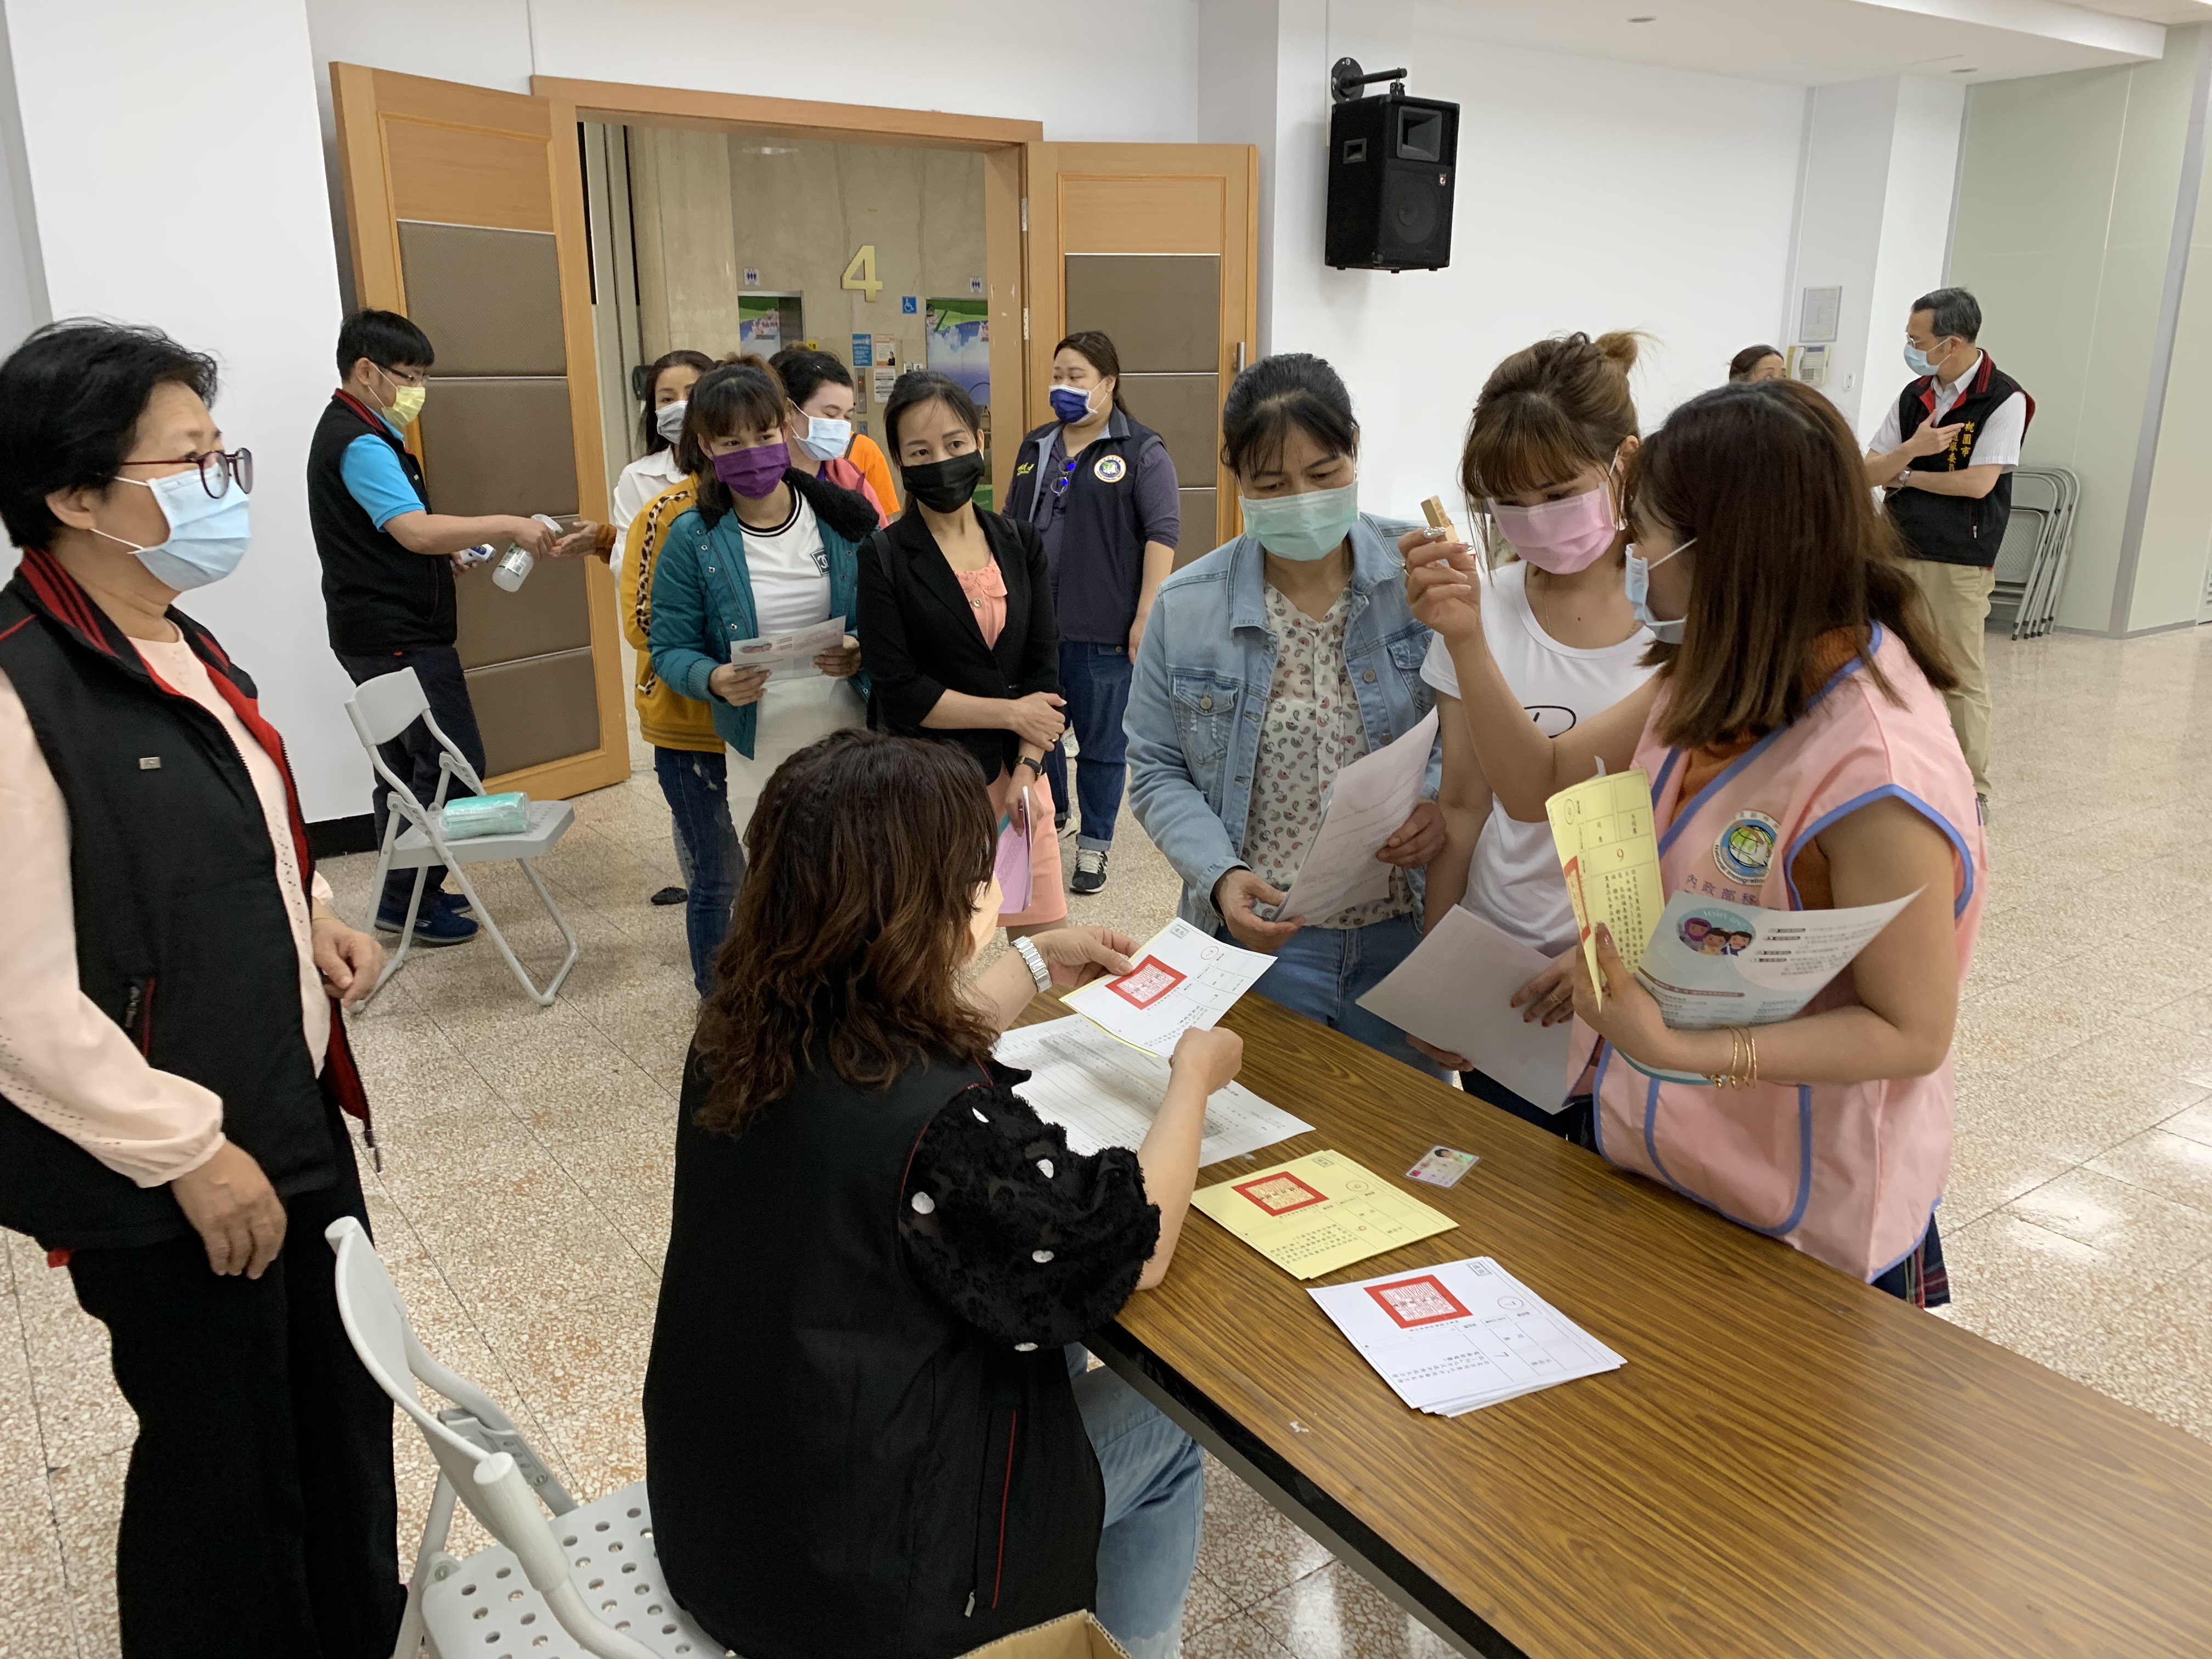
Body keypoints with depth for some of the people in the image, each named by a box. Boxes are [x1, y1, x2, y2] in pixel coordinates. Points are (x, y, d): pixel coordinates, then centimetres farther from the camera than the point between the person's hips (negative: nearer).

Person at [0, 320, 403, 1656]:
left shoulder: (181, 648, 7)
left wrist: (312, 914, 2)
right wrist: (190, 1153, -18)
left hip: (298, 1119, 9)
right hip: (169, 1186, -9)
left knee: (347, 1414, 23)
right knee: (223, 1462, 13)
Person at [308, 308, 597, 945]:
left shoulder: (352, 432, 17)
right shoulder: (359, 443, -16)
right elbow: (415, 530, -29)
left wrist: (448, 550, 14)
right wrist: (507, 526, -29)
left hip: (387, 635, 11)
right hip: (399, 639, -11)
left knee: (408, 765, 16)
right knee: (455, 763, -7)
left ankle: (406, 892, 25)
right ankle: (409, 902, 1)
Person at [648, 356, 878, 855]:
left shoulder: (843, 517, -1)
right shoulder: (691, 539, -3)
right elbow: (671, 648, -1)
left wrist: (864, 651, -16)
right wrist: (713, 679, -21)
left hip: (855, 743, 1)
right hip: (759, 756, -1)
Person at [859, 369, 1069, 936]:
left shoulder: (1020, 542, 6)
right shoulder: (884, 558, -6)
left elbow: (1043, 665, 2)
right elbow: (899, 693, -12)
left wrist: (1027, 768, -9)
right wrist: (1012, 713, -9)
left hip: (1017, 771, 4)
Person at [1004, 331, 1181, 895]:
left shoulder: (1141, 451, -5)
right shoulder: (1036, 447, 13)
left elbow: (1163, 532, -10)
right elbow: (1011, 528, 21)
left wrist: (1146, 617, -16)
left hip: (1103, 627, -5)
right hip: (1033, 620, 6)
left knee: (1102, 739, 6)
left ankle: (1094, 845, 20)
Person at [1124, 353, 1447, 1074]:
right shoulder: (1186, 607, -4)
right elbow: (1158, 772, 1)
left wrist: (1443, 802, -20)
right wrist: (1220, 874, -15)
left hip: (1406, 936, 1)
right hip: (1258, 937, 0)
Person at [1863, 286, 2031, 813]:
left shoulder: (2004, 400, -8)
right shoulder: (1913, 396, 8)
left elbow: (1978, 482, -16)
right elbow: (1869, 473, 3)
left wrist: (1904, 475, -5)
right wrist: (1912, 449, -16)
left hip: (1960, 562, -5)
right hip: (1899, 552, 6)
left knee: (1961, 676, 1)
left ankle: (1971, 788, 11)